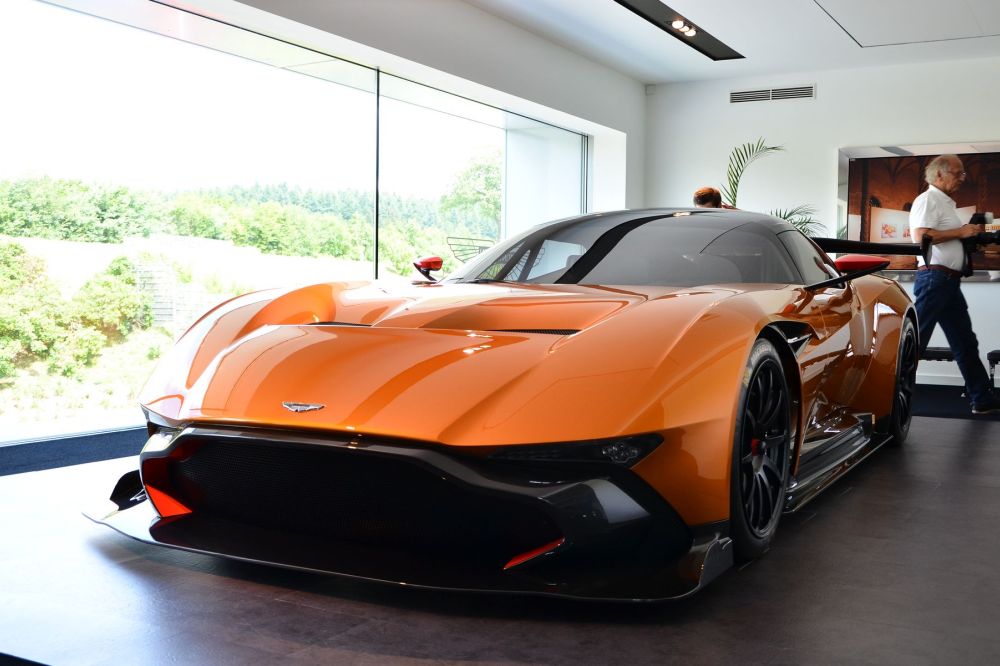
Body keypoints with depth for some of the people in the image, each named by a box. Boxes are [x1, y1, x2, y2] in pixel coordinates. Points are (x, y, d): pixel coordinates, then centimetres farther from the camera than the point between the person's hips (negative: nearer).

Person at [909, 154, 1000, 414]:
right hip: (934, 278, -10)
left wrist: (970, 237, 14)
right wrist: (961, 232, -15)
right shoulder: (928, 200, -8)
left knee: (965, 343, 12)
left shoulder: (946, 203, 22)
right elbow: (921, 236, -21)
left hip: (949, 282, 10)